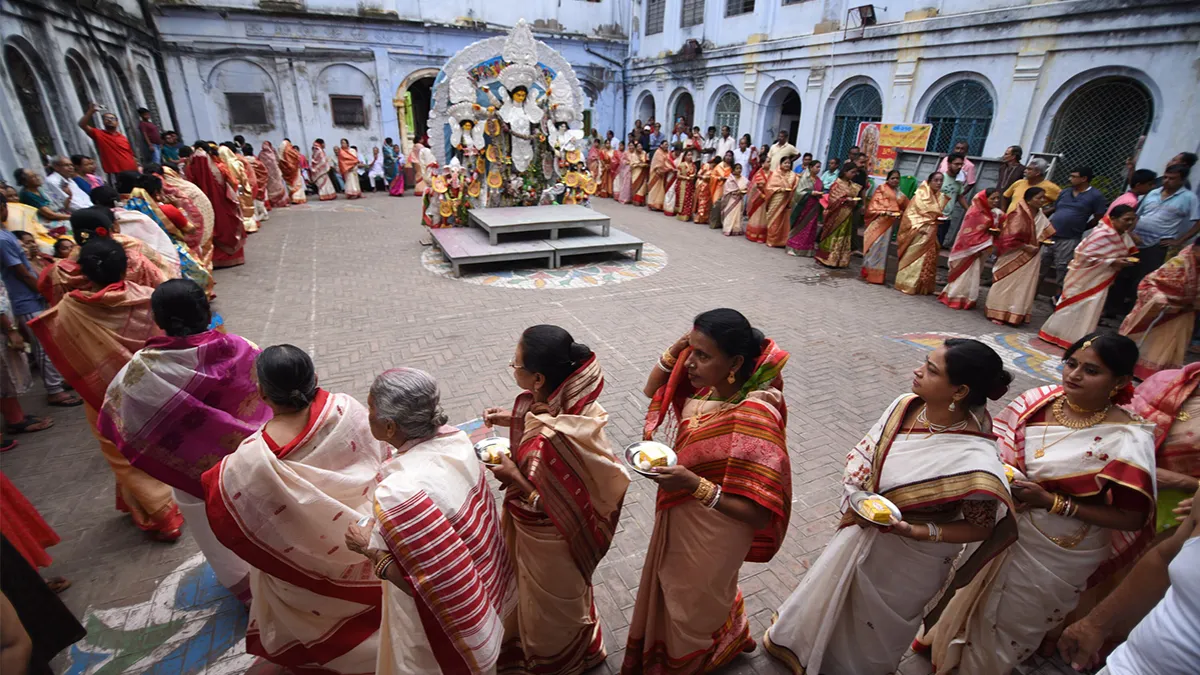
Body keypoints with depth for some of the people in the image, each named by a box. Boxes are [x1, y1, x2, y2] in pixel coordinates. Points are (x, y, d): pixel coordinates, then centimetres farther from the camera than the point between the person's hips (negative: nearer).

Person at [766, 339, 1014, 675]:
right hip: (864, 529, 5)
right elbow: (864, 454, -4)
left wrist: (916, 531, -29)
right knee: (831, 589, 29)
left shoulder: (975, 461, -33)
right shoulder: (905, 406, -17)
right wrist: (856, 498, -17)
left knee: (875, 623, 24)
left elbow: (980, 527, -19)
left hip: (908, 556, -5)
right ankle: (798, 642, 58)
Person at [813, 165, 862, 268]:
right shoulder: (837, 183, -10)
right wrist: (846, 199, -20)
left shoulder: (853, 185, 10)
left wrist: (854, 200, -4)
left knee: (842, 237, 8)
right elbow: (832, 198, -15)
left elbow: (853, 197, 17)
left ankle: (837, 260, 14)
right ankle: (826, 258, 7)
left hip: (846, 214, 7)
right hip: (836, 213, -7)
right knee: (832, 236, -1)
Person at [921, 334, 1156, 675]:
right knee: (972, 594, 27)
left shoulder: (1127, 440, -24)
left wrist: (1051, 502, -25)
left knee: (1008, 619, 20)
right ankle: (946, 643, 54)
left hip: (1056, 553, -4)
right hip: (1004, 525, 4)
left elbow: (1131, 518, -19)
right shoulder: (1041, 399, -11)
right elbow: (1000, 447, 2)